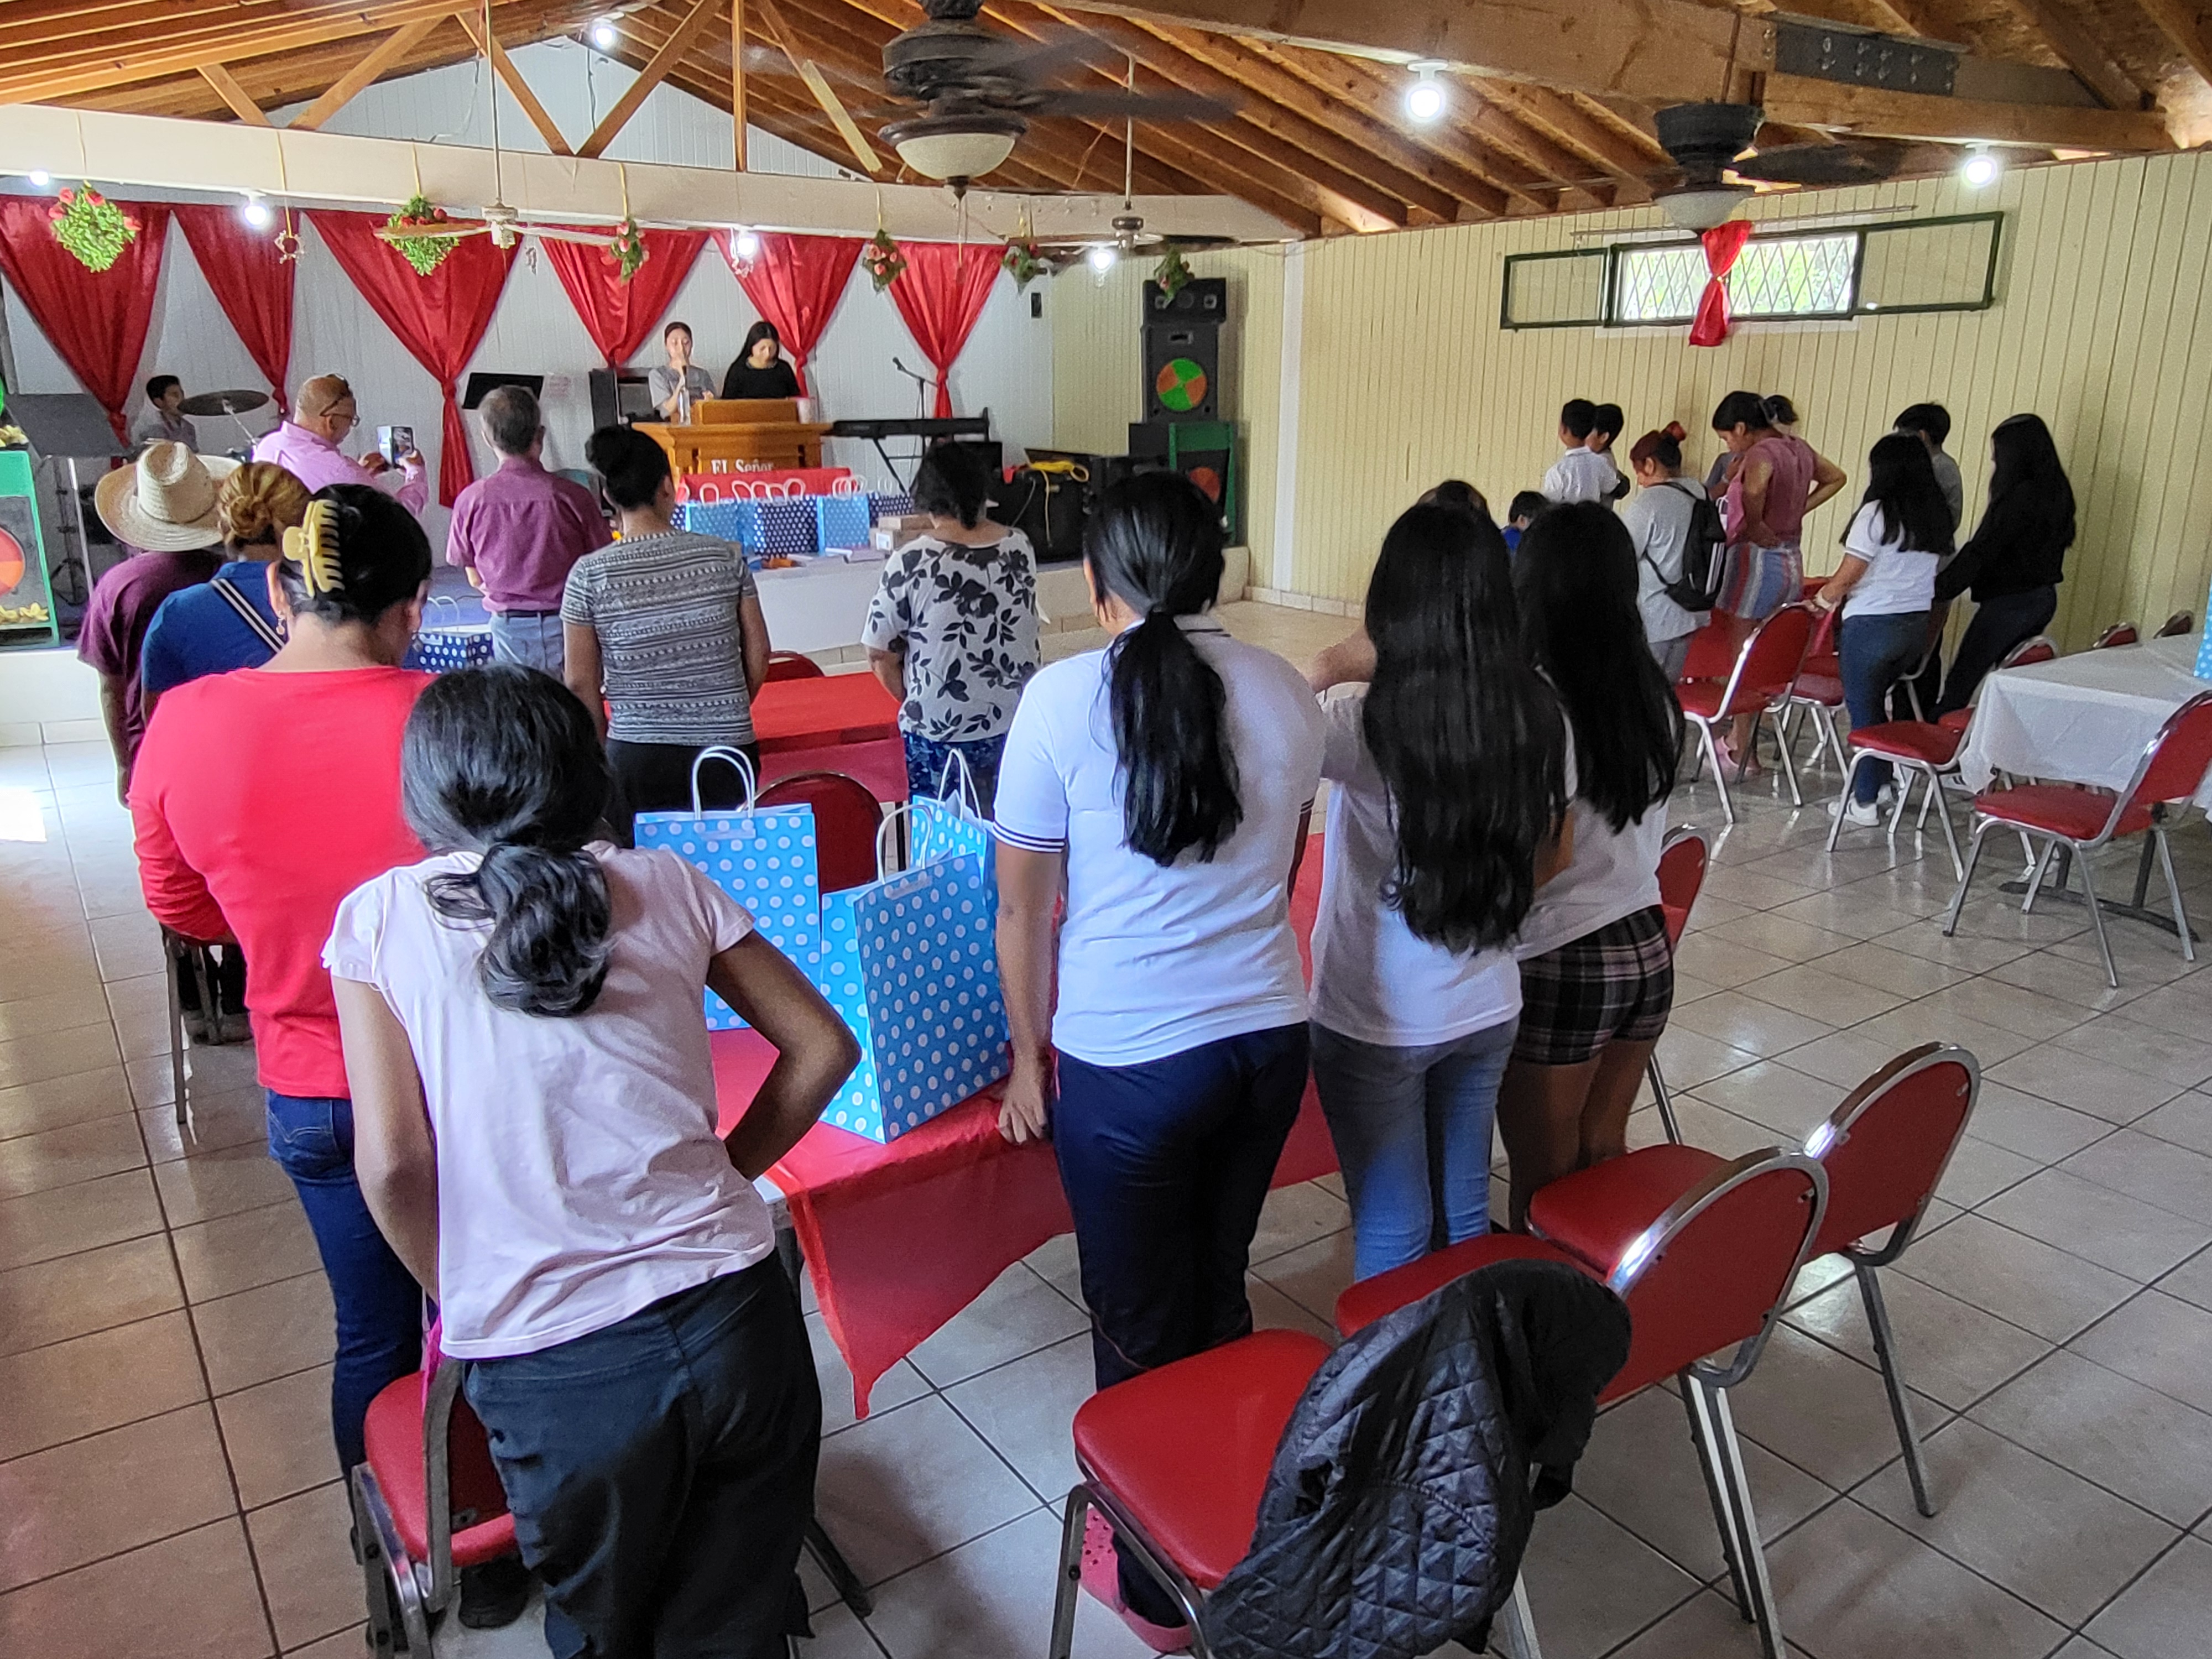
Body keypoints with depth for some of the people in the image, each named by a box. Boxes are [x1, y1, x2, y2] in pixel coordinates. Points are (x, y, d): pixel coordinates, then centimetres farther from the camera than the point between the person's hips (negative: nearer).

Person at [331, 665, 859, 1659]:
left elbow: (392, 1166, -8)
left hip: (551, 1373, -1)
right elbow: (821, 1049, 3)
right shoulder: (663, 885, 2)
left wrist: (461, 1301, 9)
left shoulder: (378, 917, -1)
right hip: (732, 1320, 2)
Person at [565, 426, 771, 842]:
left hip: (637, 758, -1)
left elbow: (581, 682, 0)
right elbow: (758, 654, 5)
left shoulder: (589, 575, -4)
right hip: (727, 752, 1)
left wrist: (602, 746, 13)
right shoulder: (725, 557, -1)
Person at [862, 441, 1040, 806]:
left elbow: (881, 656, -7)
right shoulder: (1021, 549, -1)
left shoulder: (910, 564, -14)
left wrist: (915, 703, 9)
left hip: (940, 735, -4)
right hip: (1017, 727, 4)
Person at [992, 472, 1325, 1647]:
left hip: (1127, 1063, -4)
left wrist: (1029, 1060, 7)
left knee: (1142, 1328, 14)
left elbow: (1023, 909, -6)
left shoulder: (1063, 699, -12)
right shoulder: (1287, 694, 0)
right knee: (1219, 1293, 23)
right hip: (1270, 1036, 5)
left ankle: (1161, 1589, 34)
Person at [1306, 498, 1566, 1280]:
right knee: (1465, 1213, 22)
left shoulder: (1364, 725, -24)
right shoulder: (1539, 720, -8)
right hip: (1487, 1009, 5)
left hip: (1375, 1021, -5)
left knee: (1394, 1234, 11)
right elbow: (1542, 865, 3)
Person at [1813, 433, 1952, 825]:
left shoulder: (1877, 514, -14)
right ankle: (1881, 782, 26)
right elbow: (1941, 575, 13)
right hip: (1918, 625, 7)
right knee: (1876, 701, 21)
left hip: (1871, 626, -7)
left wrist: (1821, 600, 7)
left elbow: (1847, 576, -12)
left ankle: (1864, 802, 6)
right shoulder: (1938, 516, 7)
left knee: (1863, 708, 3)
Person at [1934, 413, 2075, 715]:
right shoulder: (2055, 491, 9)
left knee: (1960, 682, -6)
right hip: (2043, 597, 9)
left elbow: (1981, 552, -20)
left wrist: (1938, 589, -17)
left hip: (2009, 602, -9)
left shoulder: (2020, 498, -19)